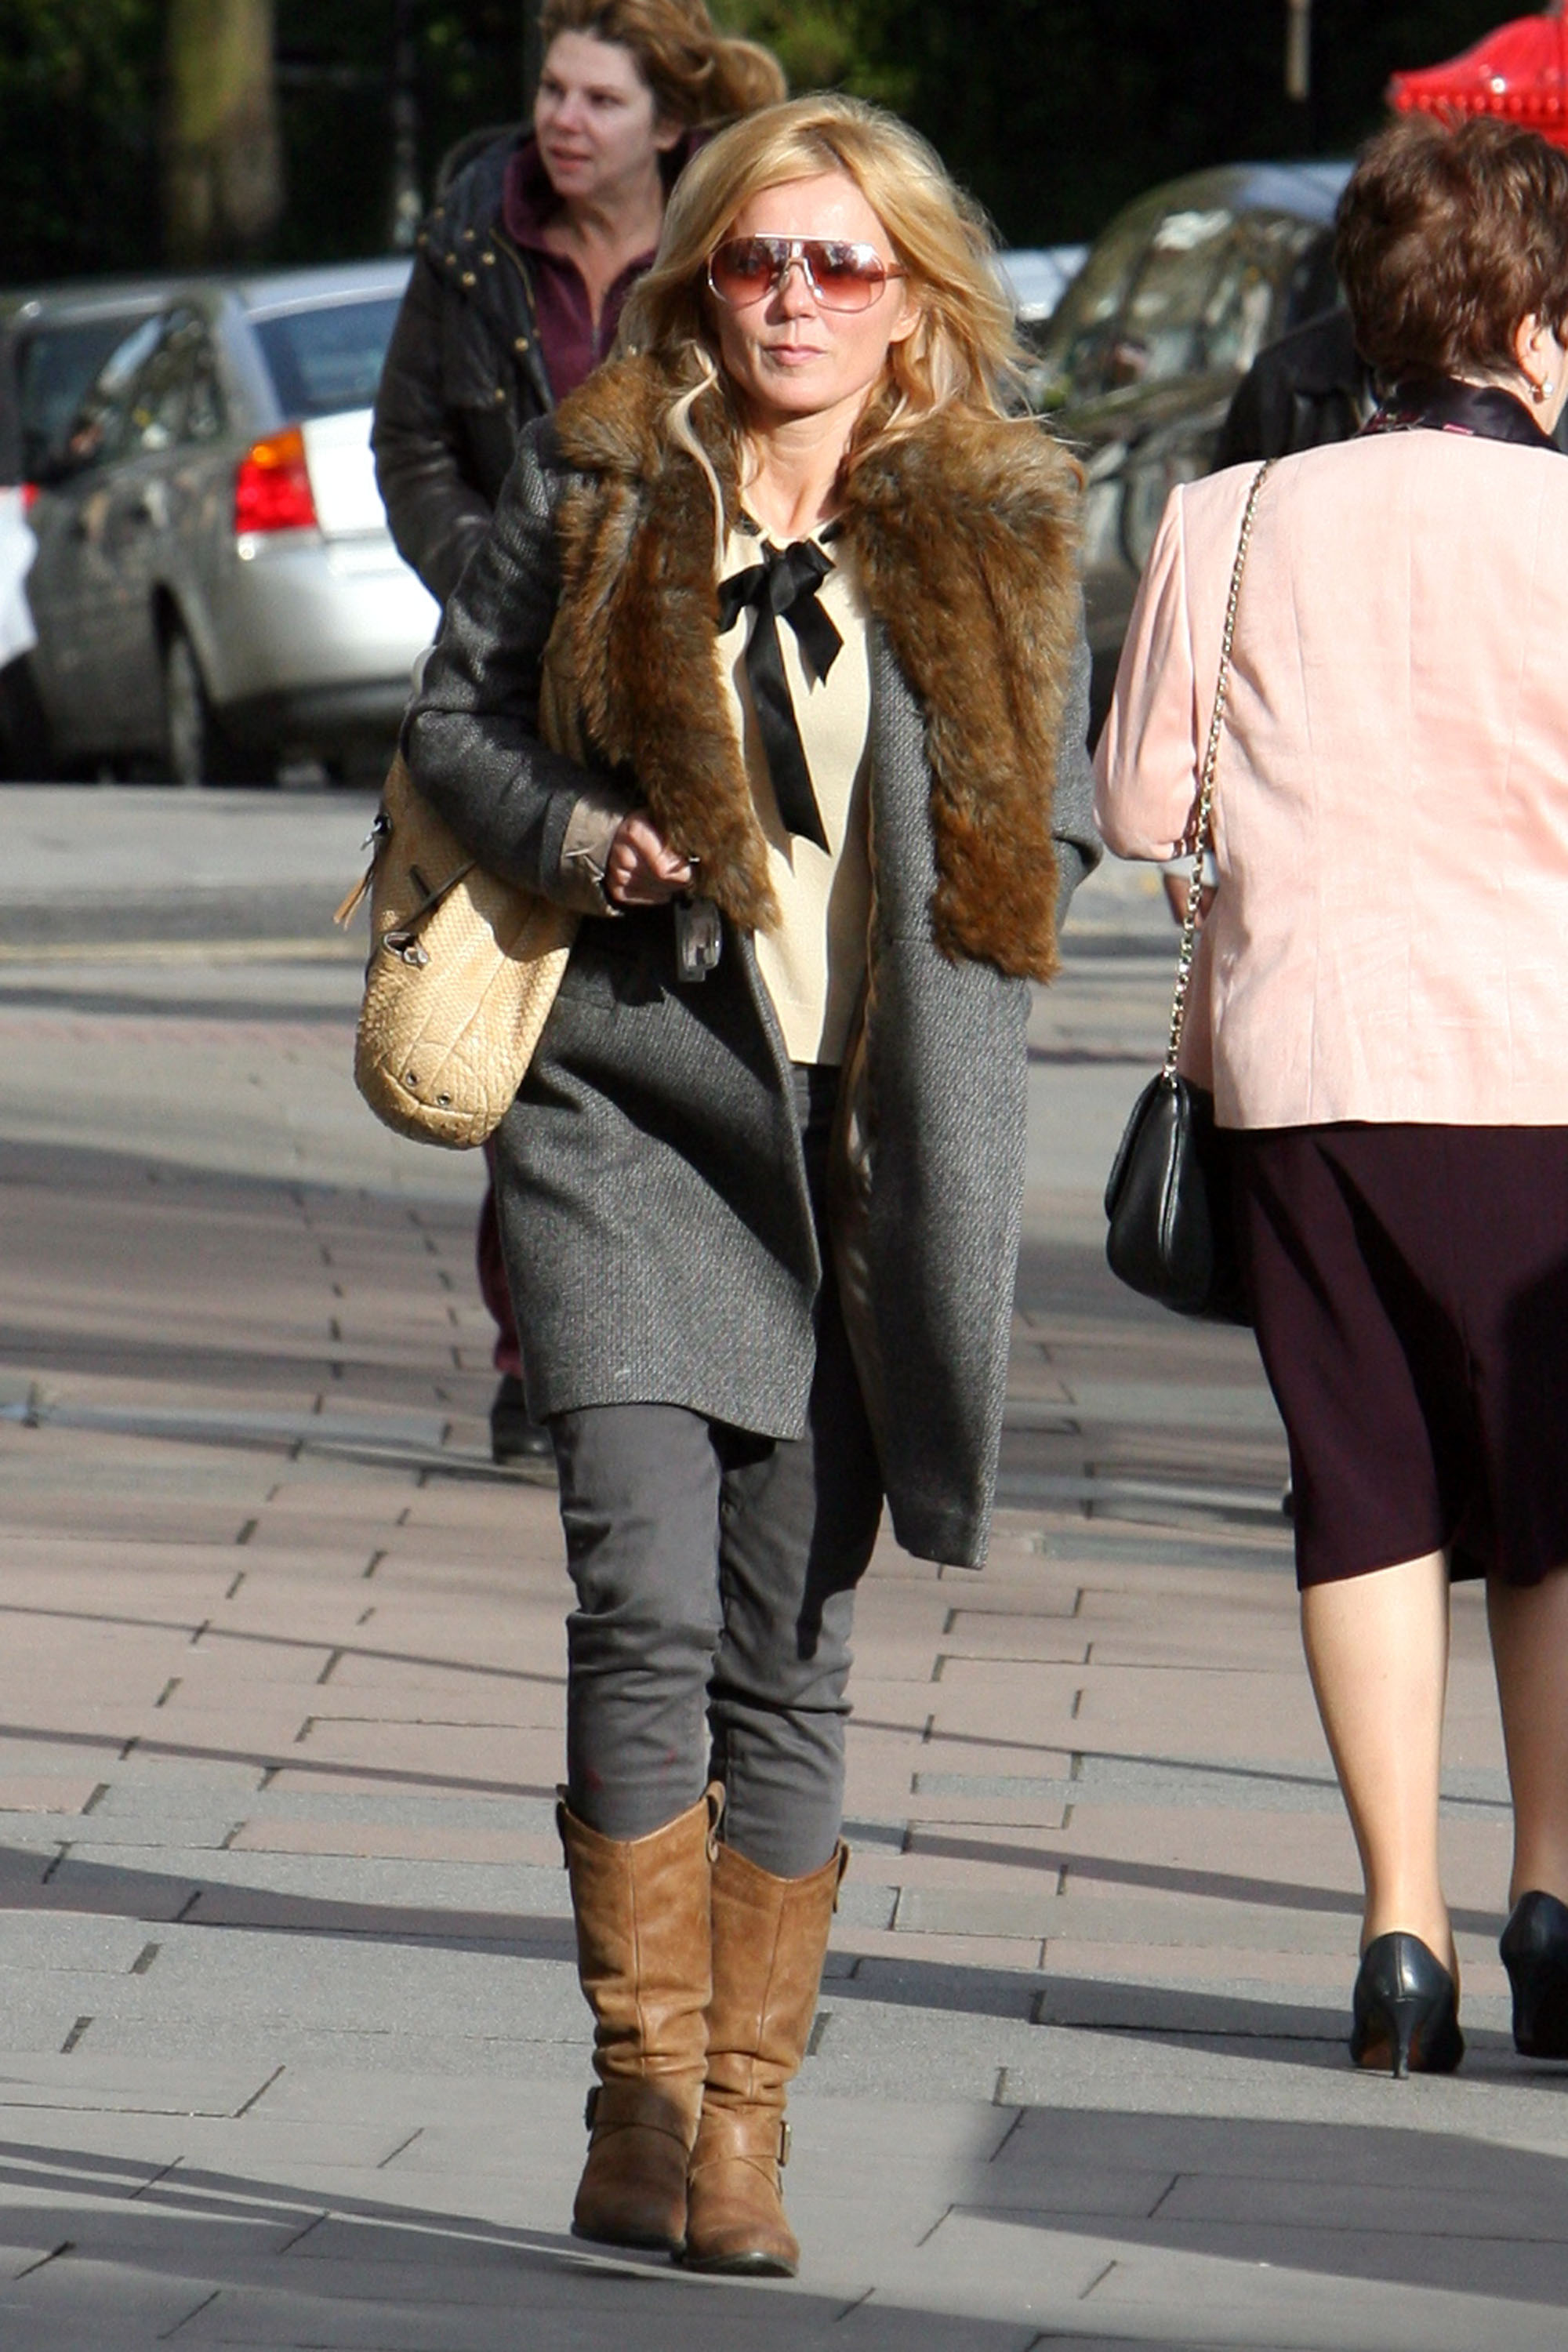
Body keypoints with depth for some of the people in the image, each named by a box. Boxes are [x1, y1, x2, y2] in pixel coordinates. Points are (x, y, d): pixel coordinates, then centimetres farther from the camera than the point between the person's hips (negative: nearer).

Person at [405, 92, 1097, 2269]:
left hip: (878, 1137, 1)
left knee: (790, 1644, 5)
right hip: (633, 1103, -1)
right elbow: (455, 717, 14)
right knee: (649, 1601, -13)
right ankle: (644, 2101, -7)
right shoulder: (597, 488, 4)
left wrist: (945, 937, -5)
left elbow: (1058, 816, 14)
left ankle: (743, 2127, 12)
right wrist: (573, 836, -5)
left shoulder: (999, 530, 5)